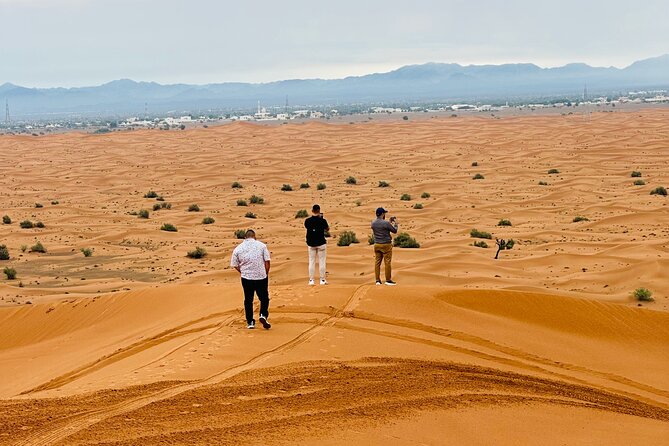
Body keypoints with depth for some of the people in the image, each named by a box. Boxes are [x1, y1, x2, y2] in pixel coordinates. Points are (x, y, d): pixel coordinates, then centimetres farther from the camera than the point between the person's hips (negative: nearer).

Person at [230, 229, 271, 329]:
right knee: (264, 298, 13)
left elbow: (235, 265, 5)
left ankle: (250, 322, 13)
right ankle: (263, 315, -9)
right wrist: (266, 273, 8)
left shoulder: (238, 249, 1)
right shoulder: (261, 245, -2)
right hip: (261, 277, -1)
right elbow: (267, 261, -4)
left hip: (246, 278, 1)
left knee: (248, 300, 12)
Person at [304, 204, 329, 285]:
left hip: (311, 244, 2)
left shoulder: (307, 221, -5)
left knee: (311, 262, 7)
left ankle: (311, 280, 6)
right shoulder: (322, 220, -11)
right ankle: (322, 280, 7)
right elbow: (327, 229, 7)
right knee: (322, 262, 5)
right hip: (321, 243, -2)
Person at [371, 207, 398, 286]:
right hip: (386, 245, -6)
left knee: (377, 262, 8)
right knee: (387, 262, 2)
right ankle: (388, 280, 6)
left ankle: (378, 280, 9)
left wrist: (390, 223, 23)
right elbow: (395, 231, -4)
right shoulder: (386, 223, -17)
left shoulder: (373, 223, 1)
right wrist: (396, 224, 14)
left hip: (377, 245, 6)